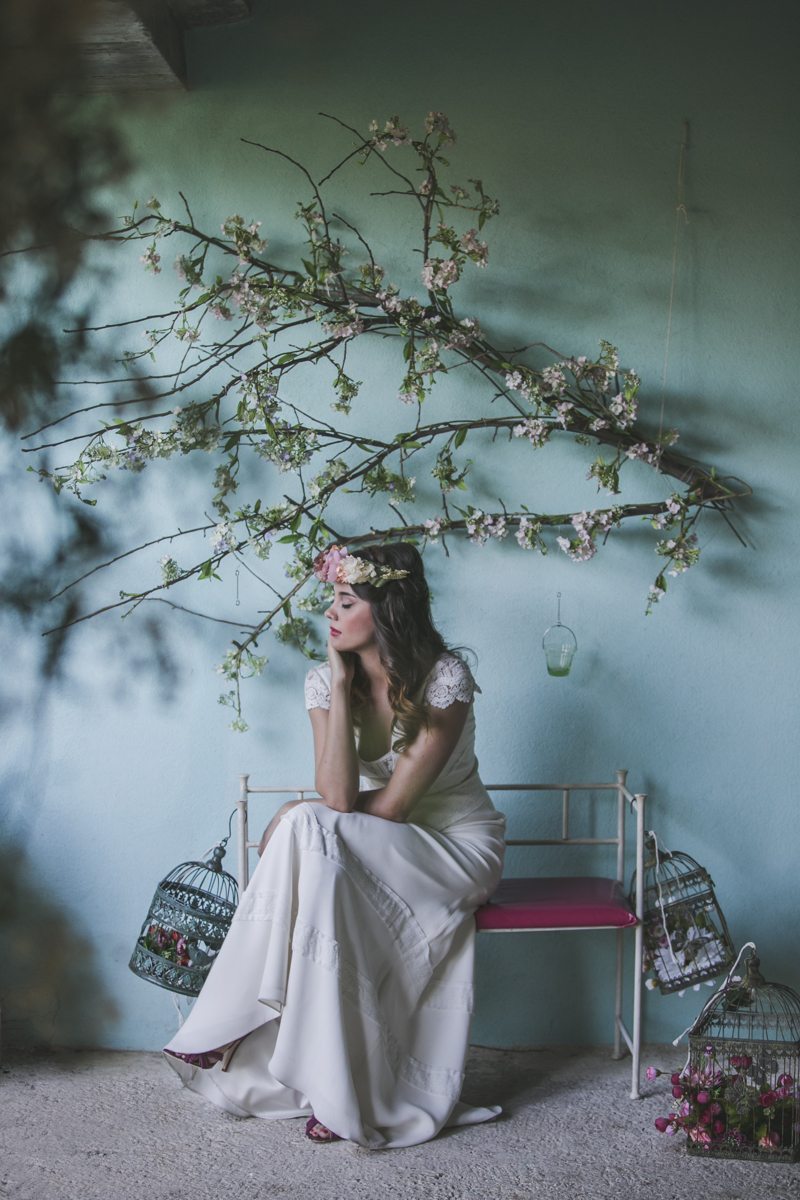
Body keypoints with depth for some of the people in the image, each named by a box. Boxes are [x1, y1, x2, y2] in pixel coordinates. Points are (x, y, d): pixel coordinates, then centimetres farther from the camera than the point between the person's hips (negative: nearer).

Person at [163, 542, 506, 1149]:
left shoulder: (445, 678, -18)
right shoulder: (326, 681, -5)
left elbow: (390, 807, -20)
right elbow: (339, 798, -20)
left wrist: (301, 820, -13)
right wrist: (342, 686, -20)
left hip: (458, 846, -4)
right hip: (383, 850, 5)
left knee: (307, 830, -29)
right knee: (308, 829, -30)